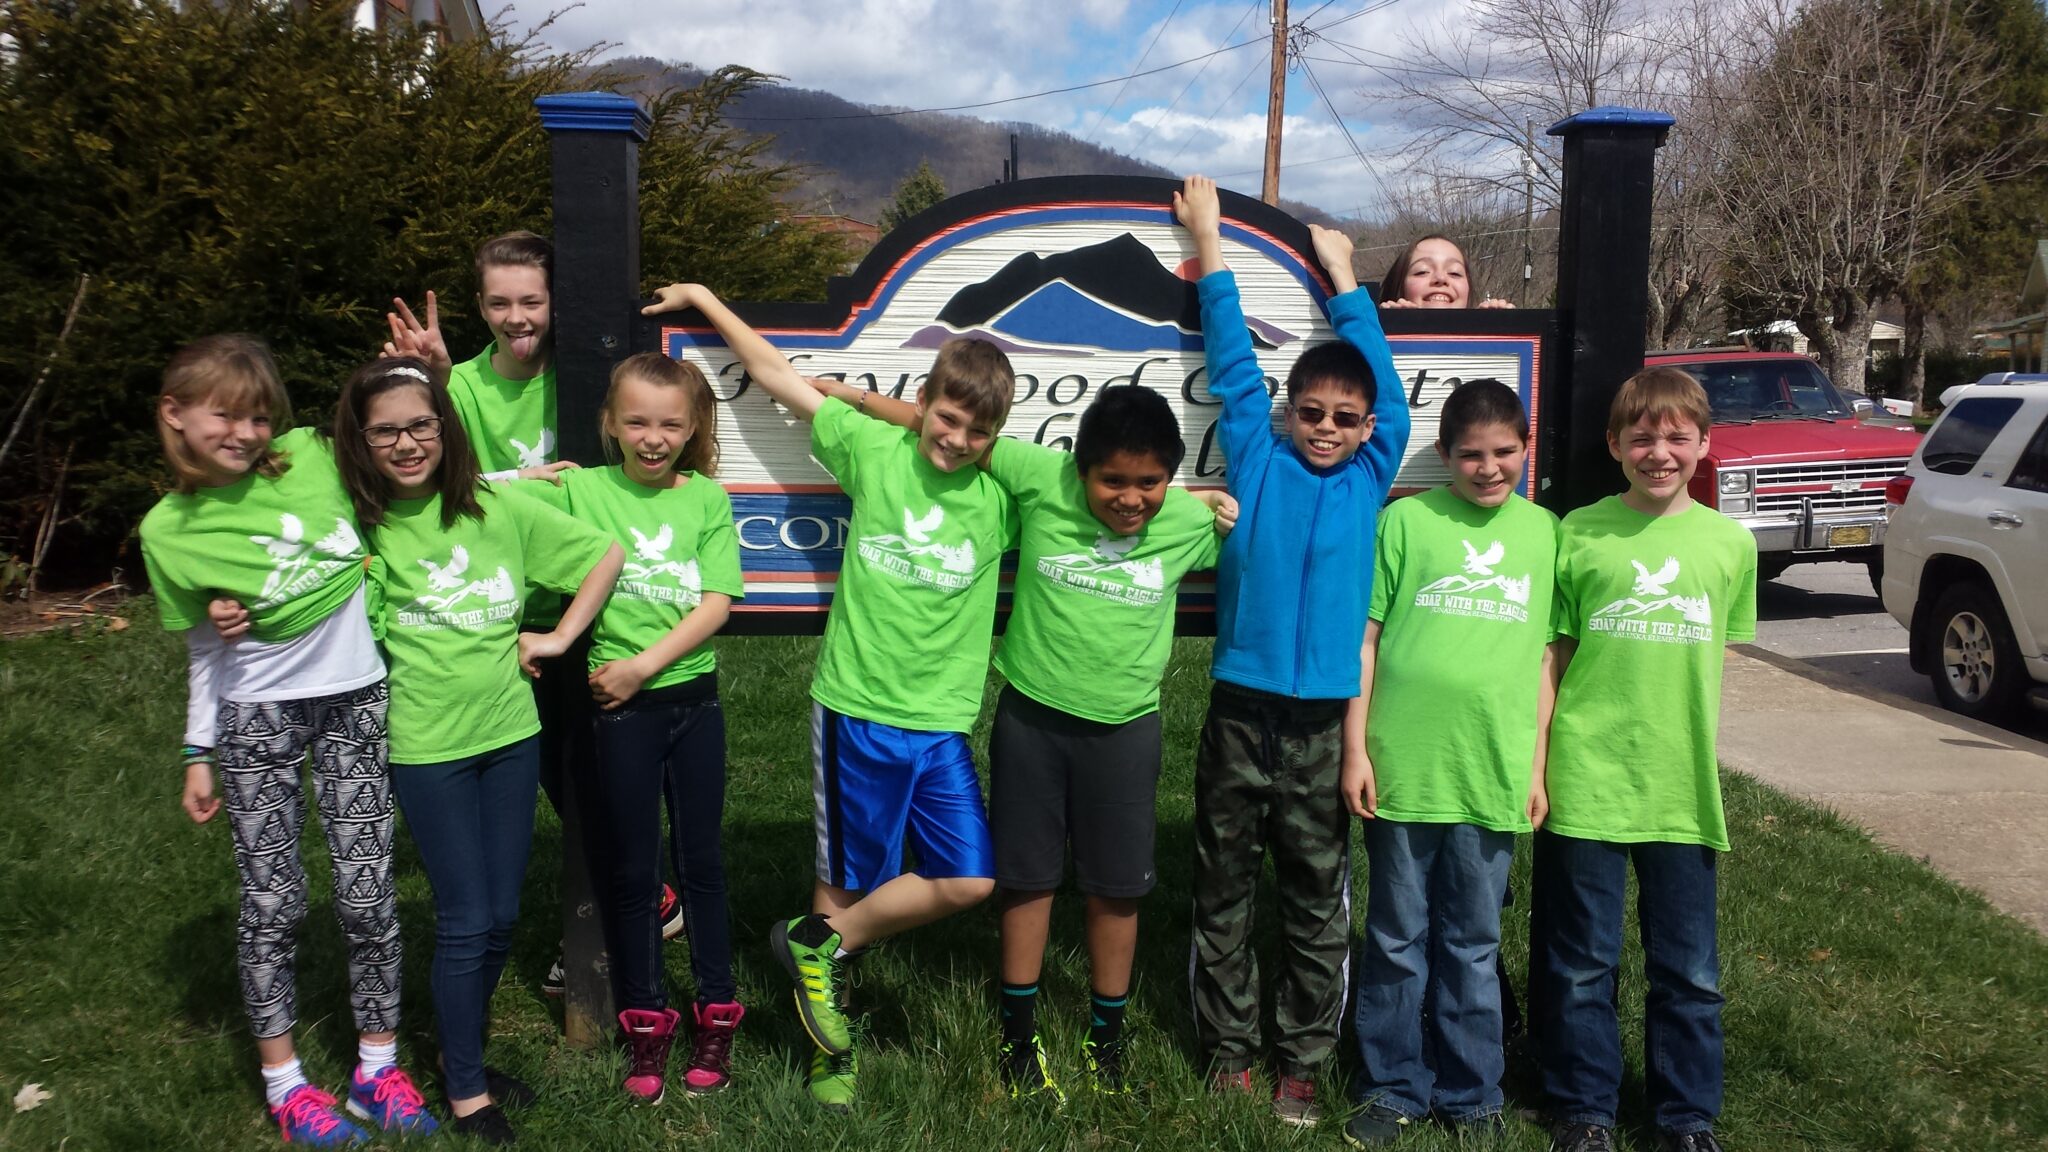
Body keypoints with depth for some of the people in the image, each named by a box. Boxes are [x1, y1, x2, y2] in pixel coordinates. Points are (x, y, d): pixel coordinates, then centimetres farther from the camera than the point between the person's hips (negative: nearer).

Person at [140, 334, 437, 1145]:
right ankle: (284, 1080, 18)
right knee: (273, 901, 3)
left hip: (357, 702, 1)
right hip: (259, 718, -1)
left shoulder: (314, 458, -5)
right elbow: (205, 652, 6)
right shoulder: (170, 532, -4)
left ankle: (378, 1065, 17)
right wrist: (199, 753, 7)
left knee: (367, 894, 2)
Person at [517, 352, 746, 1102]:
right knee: (629, 869, 8)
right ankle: (646, 1022, 23)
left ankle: (716, 1013, 25)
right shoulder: (580, 489, -3)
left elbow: (716, 604, -9)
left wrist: (643, 665, -14)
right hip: (621, 708, -1)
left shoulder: (708, 498, -1)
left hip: (692, 696, 1)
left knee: (700, 858, 12)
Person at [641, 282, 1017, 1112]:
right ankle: (829, 1045, 28)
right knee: (847, 879, 7)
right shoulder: (874, 449, -3)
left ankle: (819, 946, 15)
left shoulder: (1001, 497, 0)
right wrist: (705, 299, 10)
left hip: (941, 722, 2)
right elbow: (773, 371, 4)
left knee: (970, 879, -5)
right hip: (854, 708, -2)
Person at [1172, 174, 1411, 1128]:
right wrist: (1208, 240, 13)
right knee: (1223, 891, 9)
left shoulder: (1371, 478, 6)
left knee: (1318, 902, 8)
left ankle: (1302, 1061, 22)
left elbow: (1385, 380, 10)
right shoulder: (1256, 458, 4)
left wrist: (1343, 274, 17)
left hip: (1324, 723, 1)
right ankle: (1229, 1048, 24)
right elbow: (1233, 362, 7)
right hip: (1240, 712, 0)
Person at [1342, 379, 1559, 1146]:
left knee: (1473, 946, 13)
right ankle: (1393, 1087, 25)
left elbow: (1548, 655, 10)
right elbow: (1365, 638, 0)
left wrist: (1537, 765, 7)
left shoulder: (1545, 531, 7)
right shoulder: (1407, 520, 0)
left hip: (1493, 775, 2)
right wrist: (1355, 749, -4)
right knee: (1396, 940, 10)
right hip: (1403, 767, -1)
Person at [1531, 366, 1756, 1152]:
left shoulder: (1730, 543, 4)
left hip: (1683, 788, 2)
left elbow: (1717, 663, 11)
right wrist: (1535, 763, -2)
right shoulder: (1580, 533, -2)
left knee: (1689, 970, 12)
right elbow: (1552, 657, 2)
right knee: (1581, 963, 10)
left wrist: (1700, 758, 7)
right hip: (1585, 782, -2)